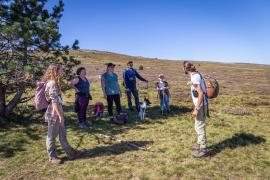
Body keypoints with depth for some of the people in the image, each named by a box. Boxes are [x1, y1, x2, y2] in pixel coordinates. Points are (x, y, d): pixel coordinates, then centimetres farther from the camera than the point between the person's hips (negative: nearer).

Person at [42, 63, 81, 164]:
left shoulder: (54, 83, 12)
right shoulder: (52, 84, -18)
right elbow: (54, 101, -21)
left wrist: (60, 113, 18)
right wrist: (60, 115, -19)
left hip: (57, 113, 10)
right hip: (54, 114, -10)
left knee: (63, 134, 17)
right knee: (52, 136, 7)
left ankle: (70, 153, 28)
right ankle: (52, 156, 23)